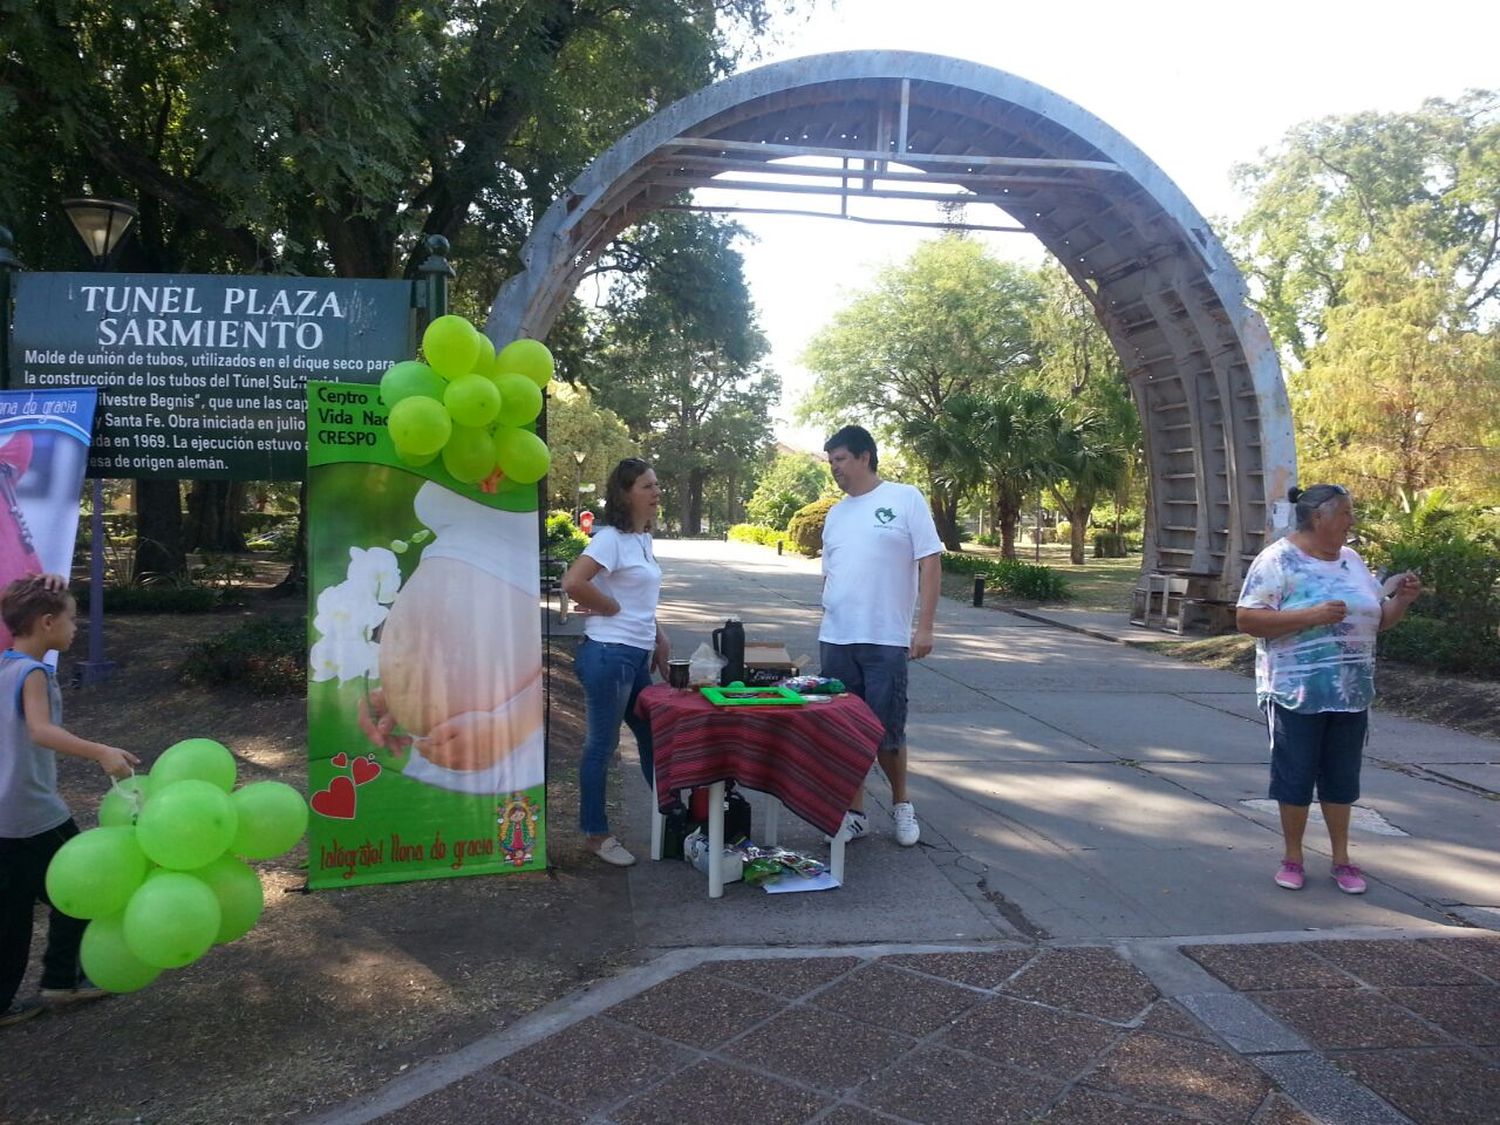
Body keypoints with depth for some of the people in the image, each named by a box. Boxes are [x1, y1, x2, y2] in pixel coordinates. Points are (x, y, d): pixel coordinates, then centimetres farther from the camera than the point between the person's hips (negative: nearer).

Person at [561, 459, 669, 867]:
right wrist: (612, 608, -15)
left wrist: (659, 638, 15)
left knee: (654, 736, 17)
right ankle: (597, 834, 16)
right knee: (602, 745, 4)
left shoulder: (644, 539, 12)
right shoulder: (611, 538, -15)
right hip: (609, 654, -9)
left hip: (638, 656, 9)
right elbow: (572, 582, -28)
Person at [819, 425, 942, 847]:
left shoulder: (905, 499, -4)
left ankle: (900, 803, 26)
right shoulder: (835, 513, 13)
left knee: (887, 732, 2)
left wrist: (924, 626, -12)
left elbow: (930, 563, -6)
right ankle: (855, 813, 21)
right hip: (835, 641, 5)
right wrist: (827, 629, 12)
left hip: (885, 640, -5)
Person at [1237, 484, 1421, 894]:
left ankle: (1341, 858, 26)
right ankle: (1292, 857, 21)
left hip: (1351, 693, 6)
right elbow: (1247, 619, -18)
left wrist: (1402, 598, -1)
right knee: (1295, 776, 5)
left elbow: (1377, 619, 19)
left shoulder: (1352, 560, 11)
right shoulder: (1278, 561, -10)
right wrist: (1312, 616, -24)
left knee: (1342, 777, 13)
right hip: (1296, 693, -6)